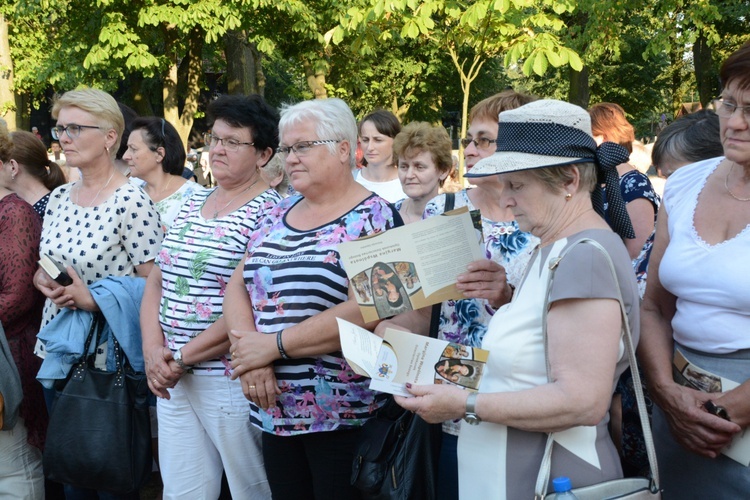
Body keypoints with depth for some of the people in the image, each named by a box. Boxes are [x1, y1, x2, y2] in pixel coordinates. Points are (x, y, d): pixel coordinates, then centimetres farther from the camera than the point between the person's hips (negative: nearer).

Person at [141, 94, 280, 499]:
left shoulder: (269, 212, -11)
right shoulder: (192, 204, 12)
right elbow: (157, 281, 13)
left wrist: (184, 358, -13)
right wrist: (153, 349, -3)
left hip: (232, 380, -6)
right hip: (172, 378, 7)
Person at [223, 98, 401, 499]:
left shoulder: (374, 217, -10)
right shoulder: (278, 214, 10)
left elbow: (366, 309, -21)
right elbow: (237, 287, 6)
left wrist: (274, 345, -17)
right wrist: (251, 355, -12)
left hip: (343, 414, -6)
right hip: (275, 409, 6)